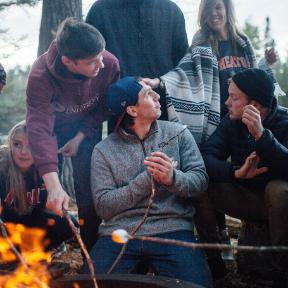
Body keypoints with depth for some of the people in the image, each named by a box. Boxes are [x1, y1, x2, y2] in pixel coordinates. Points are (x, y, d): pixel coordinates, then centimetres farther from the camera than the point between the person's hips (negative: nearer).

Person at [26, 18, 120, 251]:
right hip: (52, 126, -1)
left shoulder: (110, 64, -30)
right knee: (45, 196, -6)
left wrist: (81, 137, -15)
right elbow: (40, 130, -42)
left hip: (86, 129, 1)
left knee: (89, 191, -4)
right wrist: (54, 186, -52)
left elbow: (105, 107, -10)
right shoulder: (41, 76, -36)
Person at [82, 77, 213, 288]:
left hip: (172, 229, 1)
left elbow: (200, 180, 2)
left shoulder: (178, 133, 8)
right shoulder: (103, 150, 5)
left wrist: (173, 178, -20)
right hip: (118, 235, 0)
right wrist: (148, 179, -13)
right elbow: (103, 206, -3)